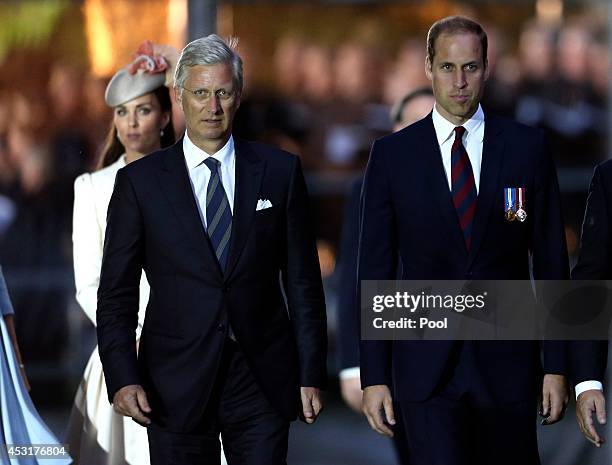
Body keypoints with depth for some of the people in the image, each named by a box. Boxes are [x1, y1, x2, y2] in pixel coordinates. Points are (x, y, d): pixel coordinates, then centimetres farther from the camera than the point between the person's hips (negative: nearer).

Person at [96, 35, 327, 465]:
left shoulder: (280, 171, 5)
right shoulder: (140, 182, 2)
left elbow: (303, 281, 6)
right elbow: (116, 293, 2)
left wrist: (311, 374, 1)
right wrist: (123, 379, -10)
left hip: (262, 380, 1)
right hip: (176, 388, -1)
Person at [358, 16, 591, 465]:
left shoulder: (527, 147, 3)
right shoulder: (393, 154, 2)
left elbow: (551, 260, 4)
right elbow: (375, 270, 3)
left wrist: (557, 365, 0)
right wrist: (374, 377, -2)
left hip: (507, 360, 1)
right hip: (426, 365, -1)